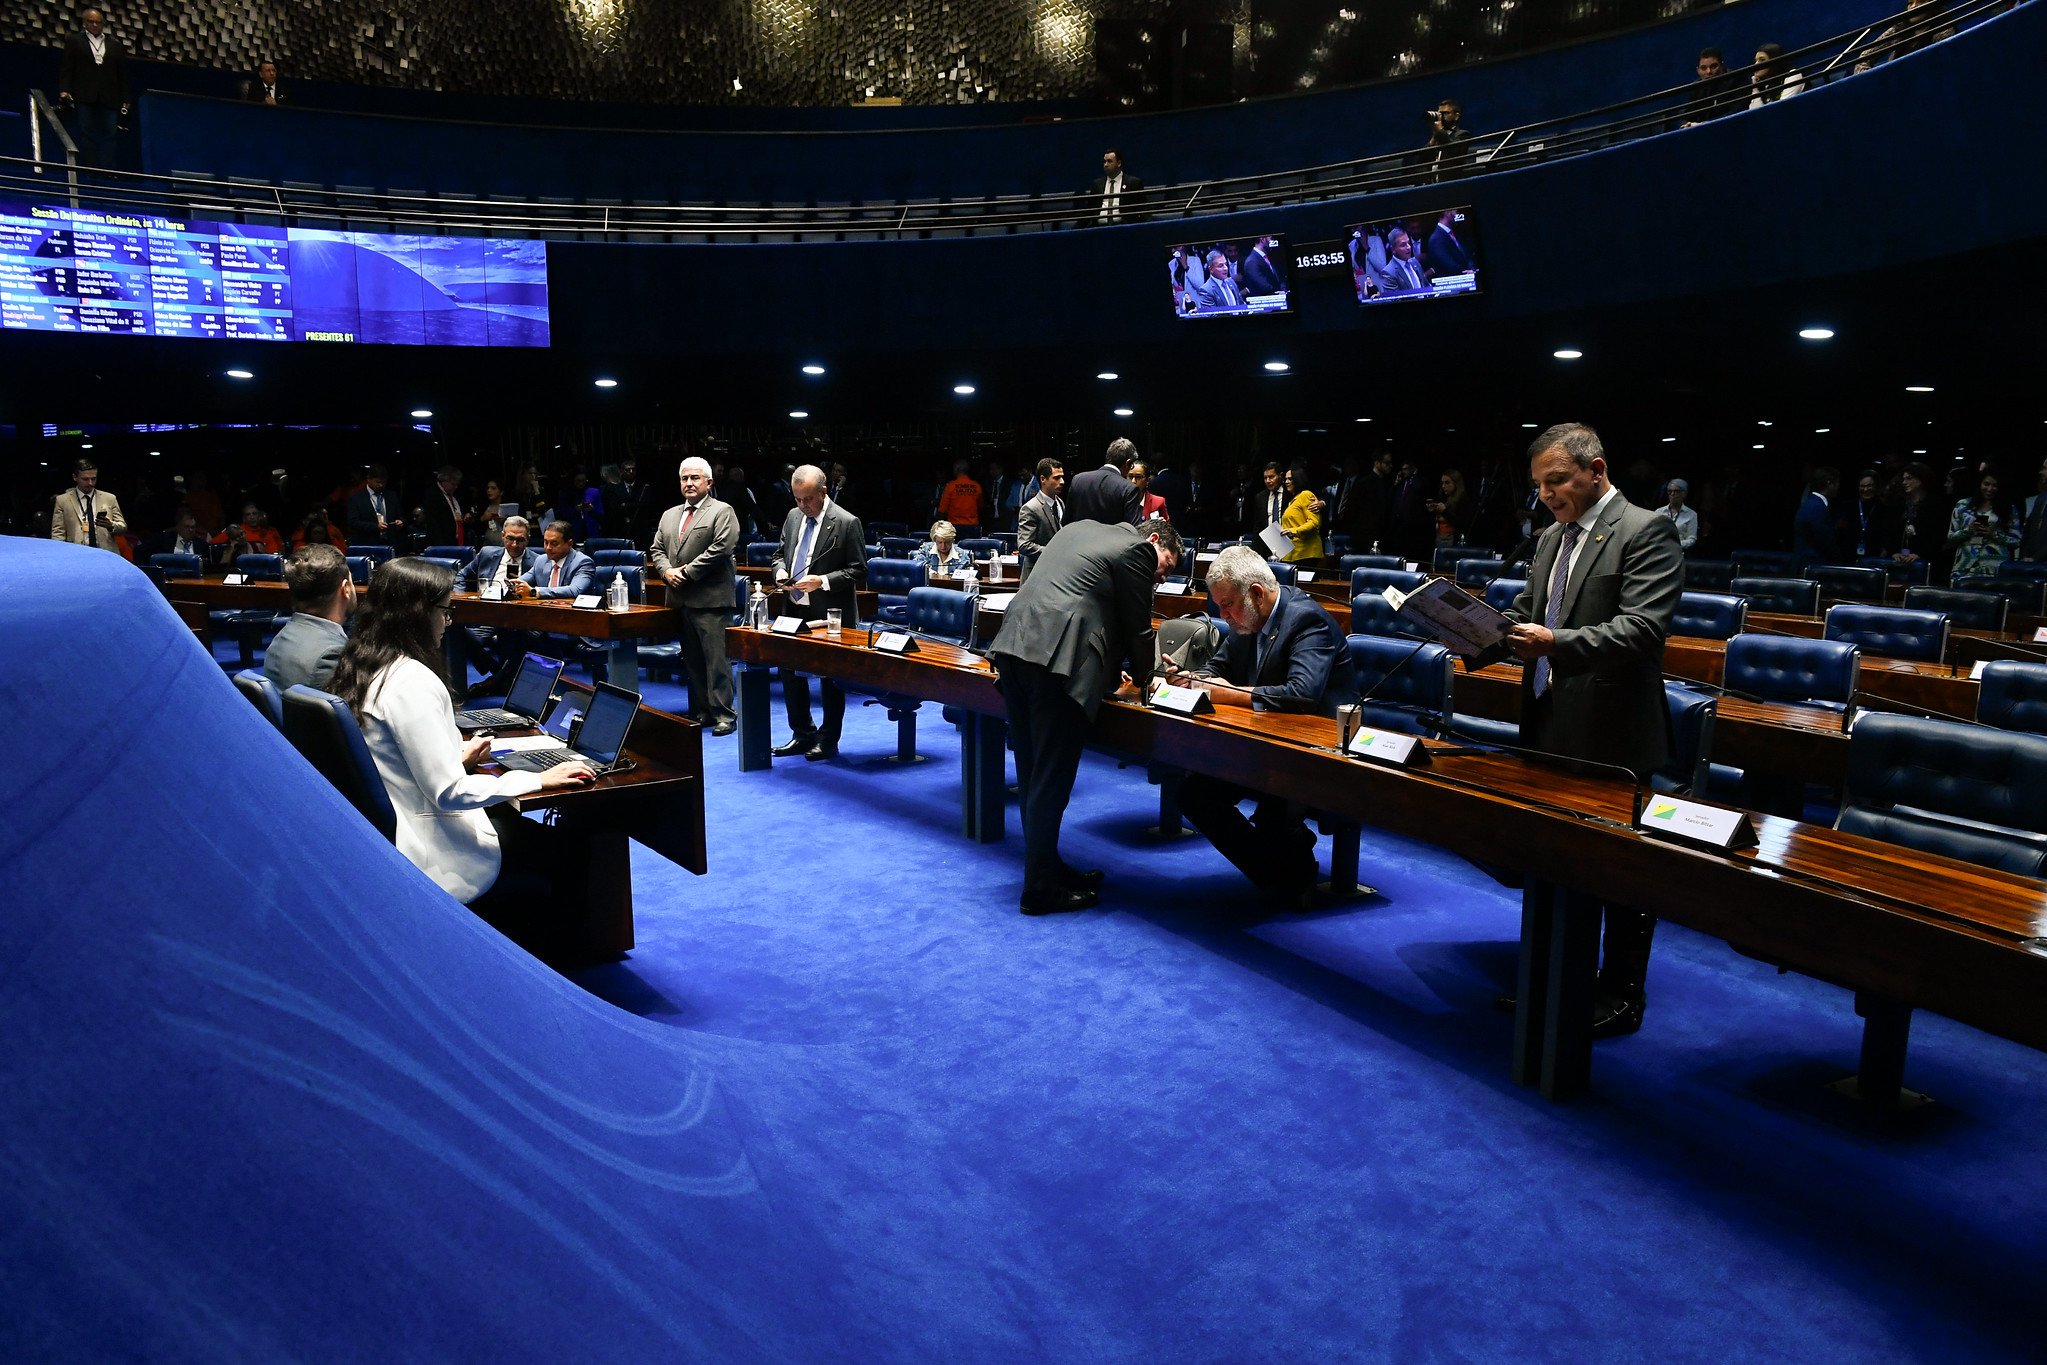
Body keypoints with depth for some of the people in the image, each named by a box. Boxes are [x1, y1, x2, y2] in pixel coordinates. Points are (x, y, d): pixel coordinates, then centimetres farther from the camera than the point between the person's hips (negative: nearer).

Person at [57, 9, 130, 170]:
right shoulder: (74, 41, 14)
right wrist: (64, 92, -4)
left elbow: (123, 75, 15)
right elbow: (66, 69, 8)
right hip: (83, 97, -1)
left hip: (109, 99, 1)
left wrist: (124, 101, 6)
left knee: (107, 136, -7)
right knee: (84, 134, -5)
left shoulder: (115, 45, 18)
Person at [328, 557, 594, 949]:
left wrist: (457, 757, 17)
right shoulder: (411, 682, -25)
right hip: (426, 855, -10)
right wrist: (539, 779, -18)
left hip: (381, 830, 10)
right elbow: (449, 792, -26)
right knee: (566, 853, 1)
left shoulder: (358, 667, 4)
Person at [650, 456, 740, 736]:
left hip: (709, 600, -7)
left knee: (716, 659, -8)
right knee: (692, 661, 10)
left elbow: (720, 549, -12)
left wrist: (687, 572, -13)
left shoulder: (722, 512, -1)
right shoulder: (669, 515, 21)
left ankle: (724, 715, -4)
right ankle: (700, 713, 17)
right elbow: (657, 550, 19)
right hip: (679, 598, 7)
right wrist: (667, 571, -2)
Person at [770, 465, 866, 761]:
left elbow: (858, 571, -12)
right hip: (795, 609, 7)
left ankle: (829, 741, 17)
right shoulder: (793, 516, 8)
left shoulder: (847, 523, -12)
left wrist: (823, 581, -23)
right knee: (790, 671, 12)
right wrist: (781, 570, -3)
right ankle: (803, 735, 27)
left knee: (830, 677, 4)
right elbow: (781, 553, 20)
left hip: (829, 614, -6)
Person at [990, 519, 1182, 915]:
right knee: (1051, 778, -3)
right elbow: (1137, 627, 4)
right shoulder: (1137, 549, 2)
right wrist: (1143, 680, 22)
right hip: (1056, 659, -9)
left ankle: (1045, 865, 26)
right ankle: (1040, 889, 4)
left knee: (1032, 773, 15)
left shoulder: (1080, 528, 27)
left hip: (1013, 645, 9)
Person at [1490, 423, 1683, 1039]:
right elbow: (1522, 616, 18)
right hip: (1549, 732, 8)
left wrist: (1558, 642, -34)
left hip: (1613, 739, -8)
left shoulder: (1647, 532, -11)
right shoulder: (1551, 538, 14)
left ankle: (1621, 997, 18)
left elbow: (1641, 629, -22)